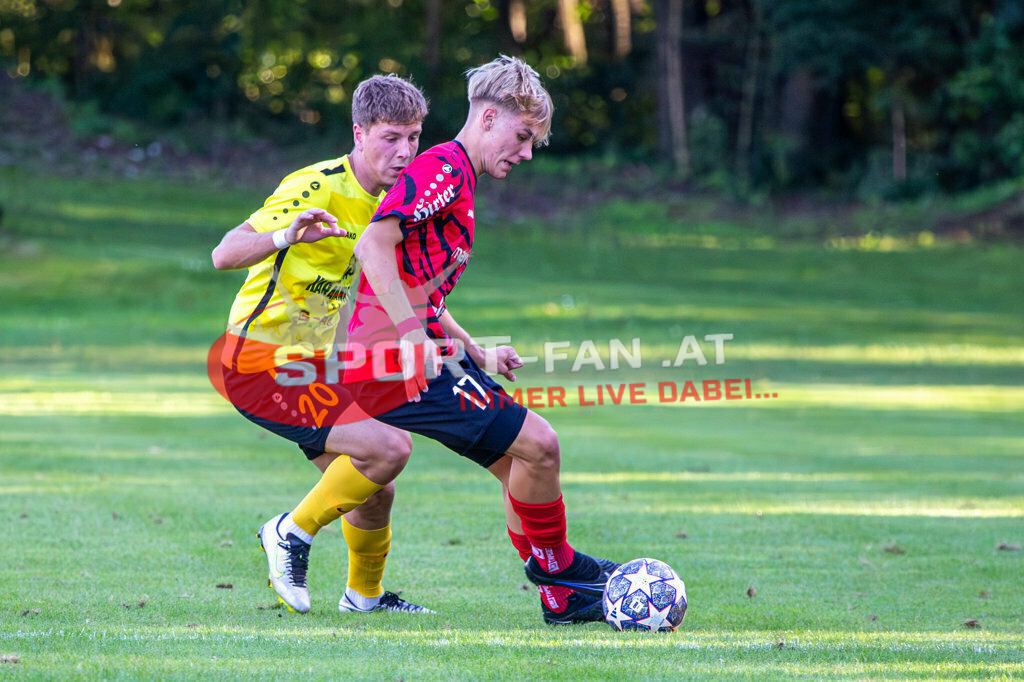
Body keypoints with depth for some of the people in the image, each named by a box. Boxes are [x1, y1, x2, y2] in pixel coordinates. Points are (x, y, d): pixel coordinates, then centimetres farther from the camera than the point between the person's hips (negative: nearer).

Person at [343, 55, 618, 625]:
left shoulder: (457, 180, 23)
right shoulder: (443, 168, -10)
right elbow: (373, 246, -23)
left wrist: (479, 356, 21)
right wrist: (413, 336, -27)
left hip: (421, 358, 11)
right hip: (397, 364, -11)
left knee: (521, 461, 11)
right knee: (537, 444, -12)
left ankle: (562, 598, 16)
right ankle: (557, 567, 7)